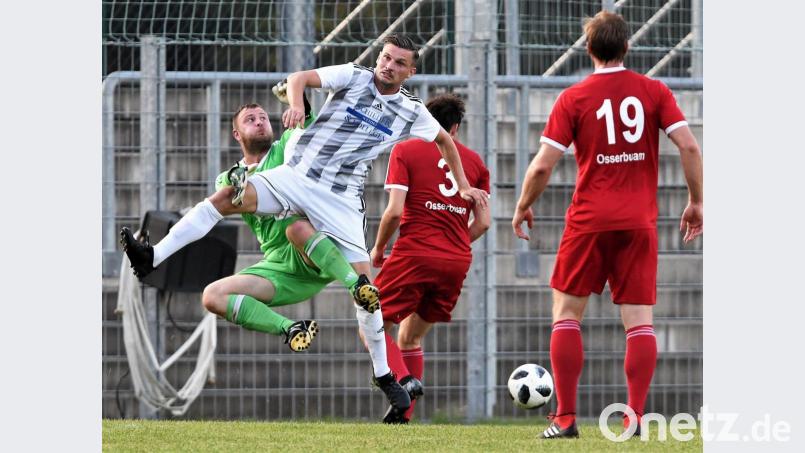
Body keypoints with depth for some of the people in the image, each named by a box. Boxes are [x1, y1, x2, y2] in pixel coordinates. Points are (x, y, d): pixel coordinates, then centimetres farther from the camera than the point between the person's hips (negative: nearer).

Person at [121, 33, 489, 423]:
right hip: (298, 174, -1)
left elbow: (445, 140, 24)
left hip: (341, 200, 1)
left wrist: (463, 185, 25)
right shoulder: (354, 77, 1)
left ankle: (383, 376, 7)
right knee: (229, 196, -24)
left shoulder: (412, 113, 6)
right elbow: (300, 77, -9)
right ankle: (153, 257, -27)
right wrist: (295, 103, -30)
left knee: (364, 286, -7)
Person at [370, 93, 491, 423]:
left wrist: (378, 248, 7)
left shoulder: (405, 151, 2)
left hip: (414, 254, -5)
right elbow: (483, 222, 9)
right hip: (457, 262, 5)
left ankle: (403, 380, -23)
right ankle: (404, 416, 8)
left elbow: (394, 210, -9)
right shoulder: (474, 161, 13)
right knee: (410, 337, 17)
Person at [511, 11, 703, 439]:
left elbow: (543, 165, -5)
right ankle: (635, 417, -7)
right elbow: (689, 147, -6)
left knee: (566, 312, 9)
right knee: (639, 321, 3)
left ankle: (565, 417, 3)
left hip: (589, 221, -1)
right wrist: (696, 202, 5)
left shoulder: (573, 98, -2)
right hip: (639, 223, 1)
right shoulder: (653, 91, 2)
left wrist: (523, 207, 10)